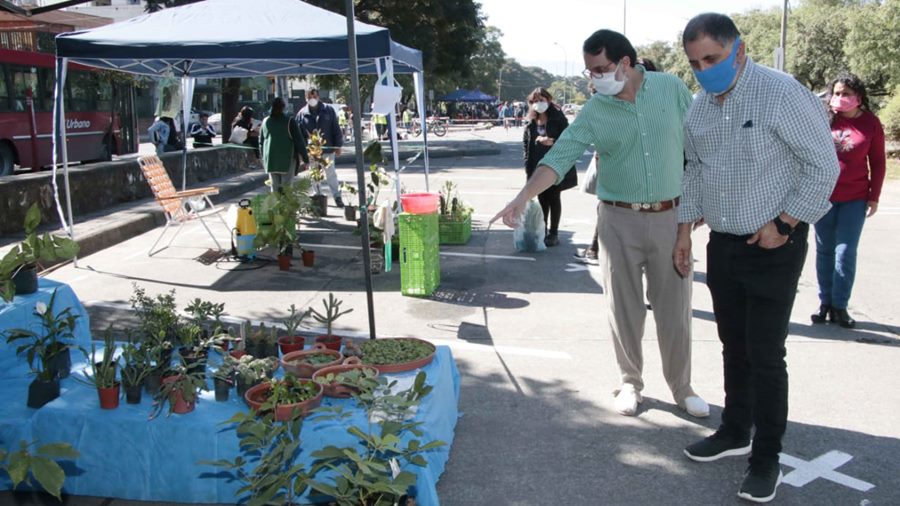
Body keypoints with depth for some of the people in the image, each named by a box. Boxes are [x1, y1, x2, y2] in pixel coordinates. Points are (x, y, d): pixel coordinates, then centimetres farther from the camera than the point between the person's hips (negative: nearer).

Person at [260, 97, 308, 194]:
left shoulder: (265, 121, 6)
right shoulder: (289, 121, -8)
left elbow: (261, 142, 14)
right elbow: (299, 141, -8)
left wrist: (264, 159, 25)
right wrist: (305, 159, -2)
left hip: (270, 161, 4)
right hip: (287, 160, -4)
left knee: (274, 187, 11)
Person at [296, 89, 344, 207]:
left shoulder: (328, 110, 0)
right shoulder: (302, 114, 1)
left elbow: (336, 129, 1)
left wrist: (338, 146, -2)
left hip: (327, 149, -1)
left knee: (331, 174, 5)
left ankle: (337, 196, 12)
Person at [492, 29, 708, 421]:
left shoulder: (672, 89, -2)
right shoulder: (594, 112, -5)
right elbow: (559, 156, -14)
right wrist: (523, 197, -28)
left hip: (670, 216, 0)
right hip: (620, 219, 0)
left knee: (674, 309, 7)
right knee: (624, 309, 7)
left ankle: (681, 386, 24)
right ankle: (631, 382, 25)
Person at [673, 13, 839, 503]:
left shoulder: (782, 94, -16)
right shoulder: (700, 106, 5)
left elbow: (823, 166, -13)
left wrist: (781, 226, -14)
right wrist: (685, 232, 13)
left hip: (773, 246, -6)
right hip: (722, 244, 6)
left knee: (765, 354, -2)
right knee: (733, 345, 16)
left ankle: (766, 458, 12)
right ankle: (735, 431, 31)